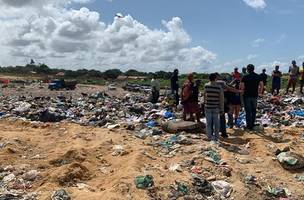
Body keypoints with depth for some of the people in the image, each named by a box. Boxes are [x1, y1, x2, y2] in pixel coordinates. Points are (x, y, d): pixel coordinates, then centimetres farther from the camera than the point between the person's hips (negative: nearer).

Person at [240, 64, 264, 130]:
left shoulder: (245, 77, -10)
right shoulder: (258, 76, 2)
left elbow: (242, 87, -14)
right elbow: (261, 85, 4)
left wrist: (243, 92, 3)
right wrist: (260, 92, 17)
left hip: (247, 96, -3)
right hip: (255, 96, 3)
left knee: (248, 111, 4)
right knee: (254, 110, 15)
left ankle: (249, 125, 7)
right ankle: (252, 124, 18)